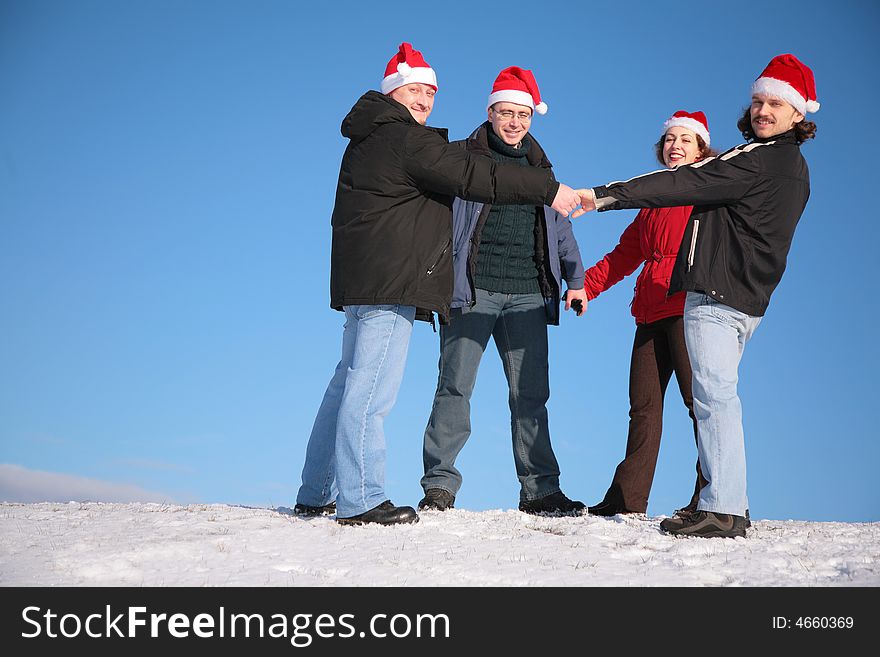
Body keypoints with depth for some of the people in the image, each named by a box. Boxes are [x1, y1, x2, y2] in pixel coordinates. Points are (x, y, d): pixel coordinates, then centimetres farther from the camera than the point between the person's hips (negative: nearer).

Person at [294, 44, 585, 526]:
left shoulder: (367, 141, 21)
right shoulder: (406, 140, -11)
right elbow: (474, 177, -16)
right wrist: (548, 189, -13)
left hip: (362, 283, 11)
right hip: (389, 284, -11)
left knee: (350, 383, 14)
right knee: (371, 389, -10)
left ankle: (316, 495, 18)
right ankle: (361, 500, -9)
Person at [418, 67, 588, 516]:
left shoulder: (540, 166, 19)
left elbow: (560, 226, 25)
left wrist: (574, 279, 16)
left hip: (528, 294, 4)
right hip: (473, 290, -4)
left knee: (531, 394, 4)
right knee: (455, 387, -6)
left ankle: (539, 490, 8)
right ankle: (439, 486, -1)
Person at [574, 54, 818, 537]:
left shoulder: (756, 160, -13)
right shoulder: (793, 166, 19)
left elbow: (685, 184, -22)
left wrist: (604, 196, -25)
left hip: (717, 293, -11)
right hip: (748, 297, 11)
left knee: (713, 394, -12)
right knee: (718, 395, 15)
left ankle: (720, 510, -14)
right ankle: (731, 506, 17)